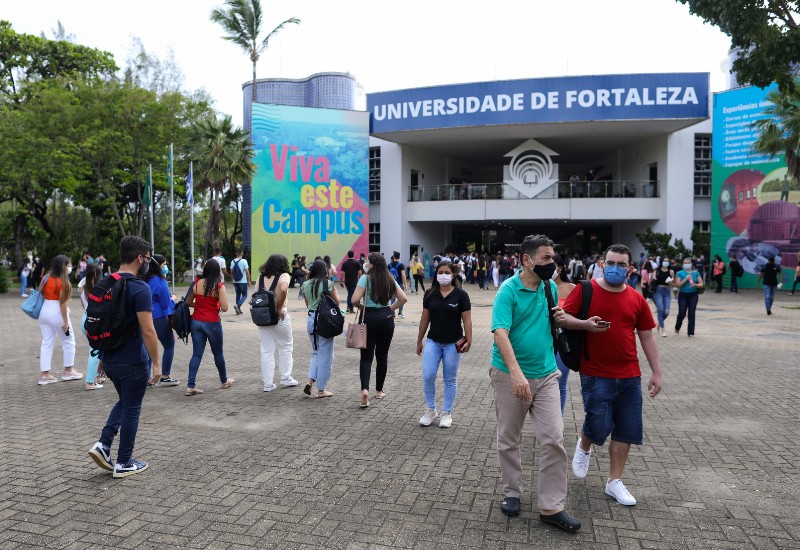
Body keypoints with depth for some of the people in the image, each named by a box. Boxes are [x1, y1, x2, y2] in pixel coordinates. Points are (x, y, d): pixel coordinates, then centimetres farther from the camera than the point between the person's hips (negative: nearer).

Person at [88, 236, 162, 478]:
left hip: (109, 358, 8)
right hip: (132, 361, -8)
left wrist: (102, 354, 22)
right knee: (131, 410, 6)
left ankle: (103, 445, 13)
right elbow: (147, 330, -23)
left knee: (123, 402, 25)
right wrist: (156, 363, -15)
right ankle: (124, 463, 17)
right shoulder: (139, 288, -20)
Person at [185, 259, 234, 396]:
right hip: (212, 323, -3)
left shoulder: (196, 283, -1)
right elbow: (224, 308, -16)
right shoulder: (219, 286, -13)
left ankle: (190, 386, -1)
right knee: (218, 353, 14)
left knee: (197, 354, 6)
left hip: (196, 322, 3)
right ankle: (224, 381, 31)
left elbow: (188, 303, 7)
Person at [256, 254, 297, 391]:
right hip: (279, 316, -5)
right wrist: (280, 308, -16)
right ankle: (285, 378, 21)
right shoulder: (284, 276, -7)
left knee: (266, 351, 9)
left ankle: (267, 383, 12)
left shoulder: (261, 278, 9)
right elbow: (283, 289, -26)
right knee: (285, 347, 14)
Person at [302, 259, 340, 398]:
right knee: (325, 355, 5)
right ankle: (321, 389, 11)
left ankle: (310, 380, 4)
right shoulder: (328, 284, -11)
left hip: (311, 318, 5)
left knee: (316, 352, 21)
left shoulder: (305, 285, 5)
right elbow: (336, 302, -3)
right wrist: (334, 289, 12)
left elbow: (307, 304, 13)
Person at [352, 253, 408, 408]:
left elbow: (355, 300, -17)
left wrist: (362, 307, 2)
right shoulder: (390, 279, 5)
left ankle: (365, 389, -16)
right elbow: (403, 299, 2)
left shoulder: (366, 278, -9)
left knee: (366, 355, 1)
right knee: (382, 355, 13)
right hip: (387, 318, 4)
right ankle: (379, 390, 23)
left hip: (369, 318, -3)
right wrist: (391, 308, 9)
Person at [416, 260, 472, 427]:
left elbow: (466, 320, -6)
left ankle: (447, 413, 22)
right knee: (427, 377, -3)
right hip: (433, 342, 2)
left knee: (450, 379, 8)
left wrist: (468, 340, -16)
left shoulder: (461, 295, -5)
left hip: (453, 343, -2)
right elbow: (425, 319, 8)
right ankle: (430, 410, 17)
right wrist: (419, 340, 9)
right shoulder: (430, 295, 3)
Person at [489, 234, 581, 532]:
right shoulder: (508, 291, -15)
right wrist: (516, 373, -37)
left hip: (546, 375, 4)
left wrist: (558, 318, -5)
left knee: (553, 439, -1)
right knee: (508, 439, 11)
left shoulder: (550, 286, 4)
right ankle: (512, 493, 31)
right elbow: (500, 333, -25)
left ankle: (552, 507, 11)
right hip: (510, 376, -4)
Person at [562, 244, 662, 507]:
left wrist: (656, 372, 7)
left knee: (626, 430, 7)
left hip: (629, 376, 4)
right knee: (599, 426, -6)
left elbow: (647, 337, 9)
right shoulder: (585, 291, -5)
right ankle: (584, 446, 31)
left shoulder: (636, 299, 5)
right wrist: (585, 324, -23)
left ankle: (614, 481, 23)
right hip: (596, 374, -4)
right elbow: (563, 317, -4)